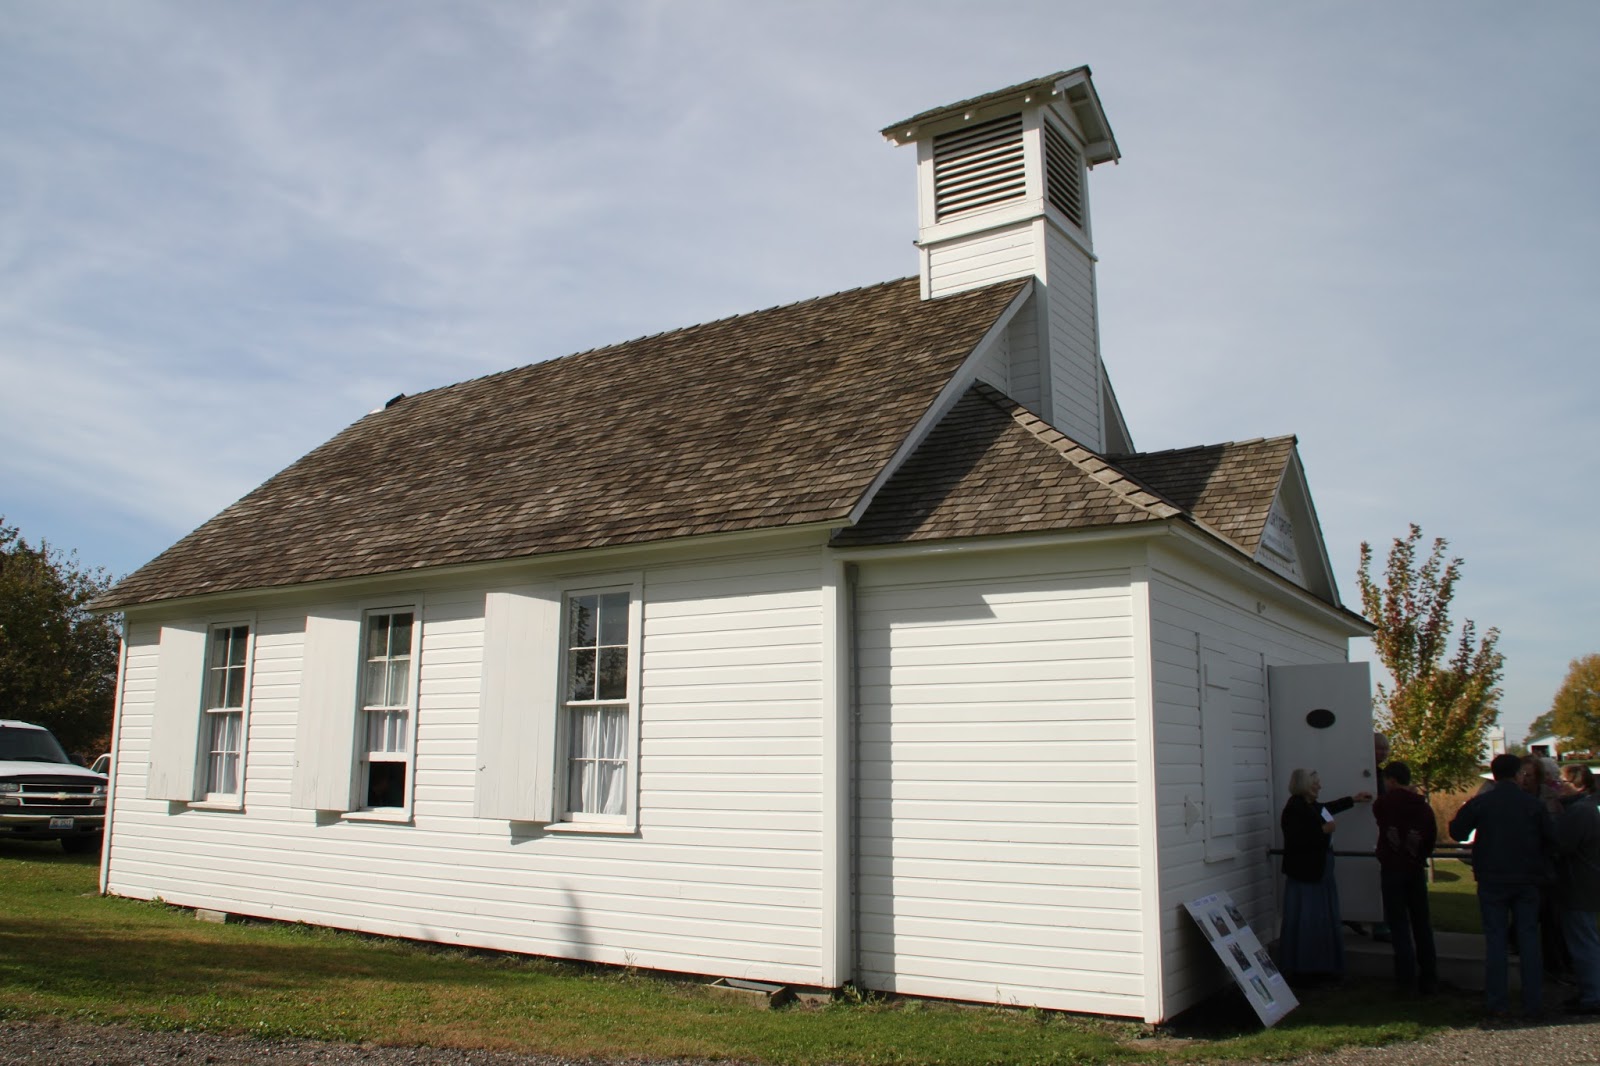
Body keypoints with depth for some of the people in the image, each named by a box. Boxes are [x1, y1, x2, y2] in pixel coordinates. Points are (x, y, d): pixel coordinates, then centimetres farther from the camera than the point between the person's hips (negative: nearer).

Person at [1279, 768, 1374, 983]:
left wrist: (1354, 799, 43)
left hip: (1318, 873, 10)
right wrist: (1323, 830, -19)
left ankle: (1320, 968, 20)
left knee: (1323, 922, 13)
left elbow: (1326, 809, 34)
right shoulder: (1294, 809, -18)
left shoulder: (1309, 807, 12)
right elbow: (1295, 841, -26)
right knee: (1304, 922, -6)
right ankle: (1299, 969, 1)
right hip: (1304, 875, -10)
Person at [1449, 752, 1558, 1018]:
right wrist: (1542, 867, 17)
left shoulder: (1479, 802, -6)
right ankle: (1534, 1003, 9)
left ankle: (1498, 1003, 3)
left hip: (1492, 880, -1)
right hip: (1527, 881, 2)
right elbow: (1552, 838, 1)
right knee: (1529, 936, 8)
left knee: (1495, 938, 3)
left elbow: (1457, 832, -4)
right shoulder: (1533, 804, -1)